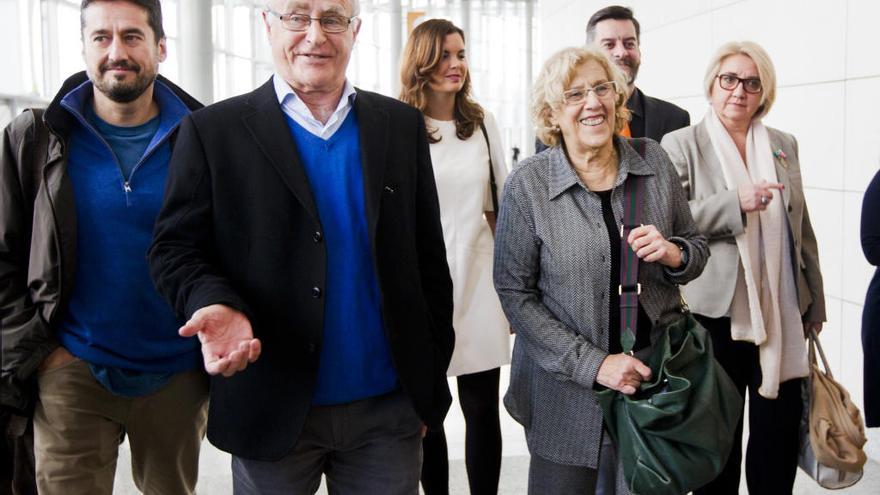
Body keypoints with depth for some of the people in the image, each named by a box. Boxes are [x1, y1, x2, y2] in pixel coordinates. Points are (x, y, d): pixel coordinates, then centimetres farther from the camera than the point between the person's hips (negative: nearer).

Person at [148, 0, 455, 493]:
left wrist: (432, 377, 7)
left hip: (389, 410, 2)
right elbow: (176, 248, -1)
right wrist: (215, 303, -22)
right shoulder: (214, 131, -2)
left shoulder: (403, 125, 5)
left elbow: (428, 257, 7)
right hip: (273, 410, -1)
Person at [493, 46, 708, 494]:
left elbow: (698, 249, 8)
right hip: (566, 388, -2)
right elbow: (515, 294, -11)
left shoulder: (654, 161, -2)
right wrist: (593, 364, -17)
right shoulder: (528, 184, -11)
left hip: (655, 369, 3)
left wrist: (672, 255, -16)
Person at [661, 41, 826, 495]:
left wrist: (815, 303, 13)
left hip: (782, 313, 4)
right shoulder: (681, 145, -3)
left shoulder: (784, 146, 10)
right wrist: (735, 204, -22)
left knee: (781, 429, 7)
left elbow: (802, 230, 14)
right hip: (717, 309, -3)